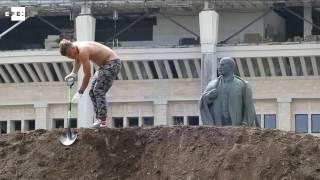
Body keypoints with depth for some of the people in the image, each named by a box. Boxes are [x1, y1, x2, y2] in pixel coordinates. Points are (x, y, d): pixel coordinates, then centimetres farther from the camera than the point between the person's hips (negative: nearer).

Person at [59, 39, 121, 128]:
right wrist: (73, 73, 16)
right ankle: (98, 118, 3)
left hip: (112, 63, -10)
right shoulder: (75, 49, 2)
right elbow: (77, 59, 28)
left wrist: (80, 92, -18)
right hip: (104, 65, 10)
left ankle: (103, 121, -23)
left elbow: (87, 74, -24)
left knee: (98, 91, -19)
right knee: (92, 93, 5)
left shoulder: (83, 51, -27)